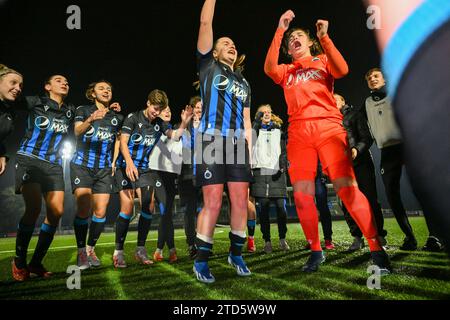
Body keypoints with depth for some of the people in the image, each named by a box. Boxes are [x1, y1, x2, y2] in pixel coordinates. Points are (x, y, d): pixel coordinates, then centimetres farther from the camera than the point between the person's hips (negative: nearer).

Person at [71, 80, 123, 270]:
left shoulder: (117, 117, 9)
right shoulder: (83, 110, 2)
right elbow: (77, 131, -18)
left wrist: (114, 162, 5)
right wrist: (90, 120, -39)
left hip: (104, 169, 3)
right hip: (82, 166, -2)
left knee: (100, 212, -4)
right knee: (83, 210, -13)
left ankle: (91, 249, 15)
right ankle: (81, 252, 2)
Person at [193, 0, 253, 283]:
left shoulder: (244, 83, 24)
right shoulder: (209, 66, 12)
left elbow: (246, 121, 19)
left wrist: (248, 150, 10)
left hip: (237, 144, 5)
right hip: (211, 142, -4)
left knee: (241, 201, 1)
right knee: (213, 204, -8)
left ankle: (236, 254, 18)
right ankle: (201, 260, 6)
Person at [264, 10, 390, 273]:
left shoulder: (323, 61, 21)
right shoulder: (286, 71, 23)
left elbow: (342, 70, -2)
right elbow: (269, 68, 0)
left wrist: (324, 37, -5)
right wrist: (279, 31, 0)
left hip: (328, 127, -2)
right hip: (299, 132, 2)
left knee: (347, 187, -14)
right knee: (302, 194, -6)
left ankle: (376, 247, -4)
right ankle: (316, 251, 8)